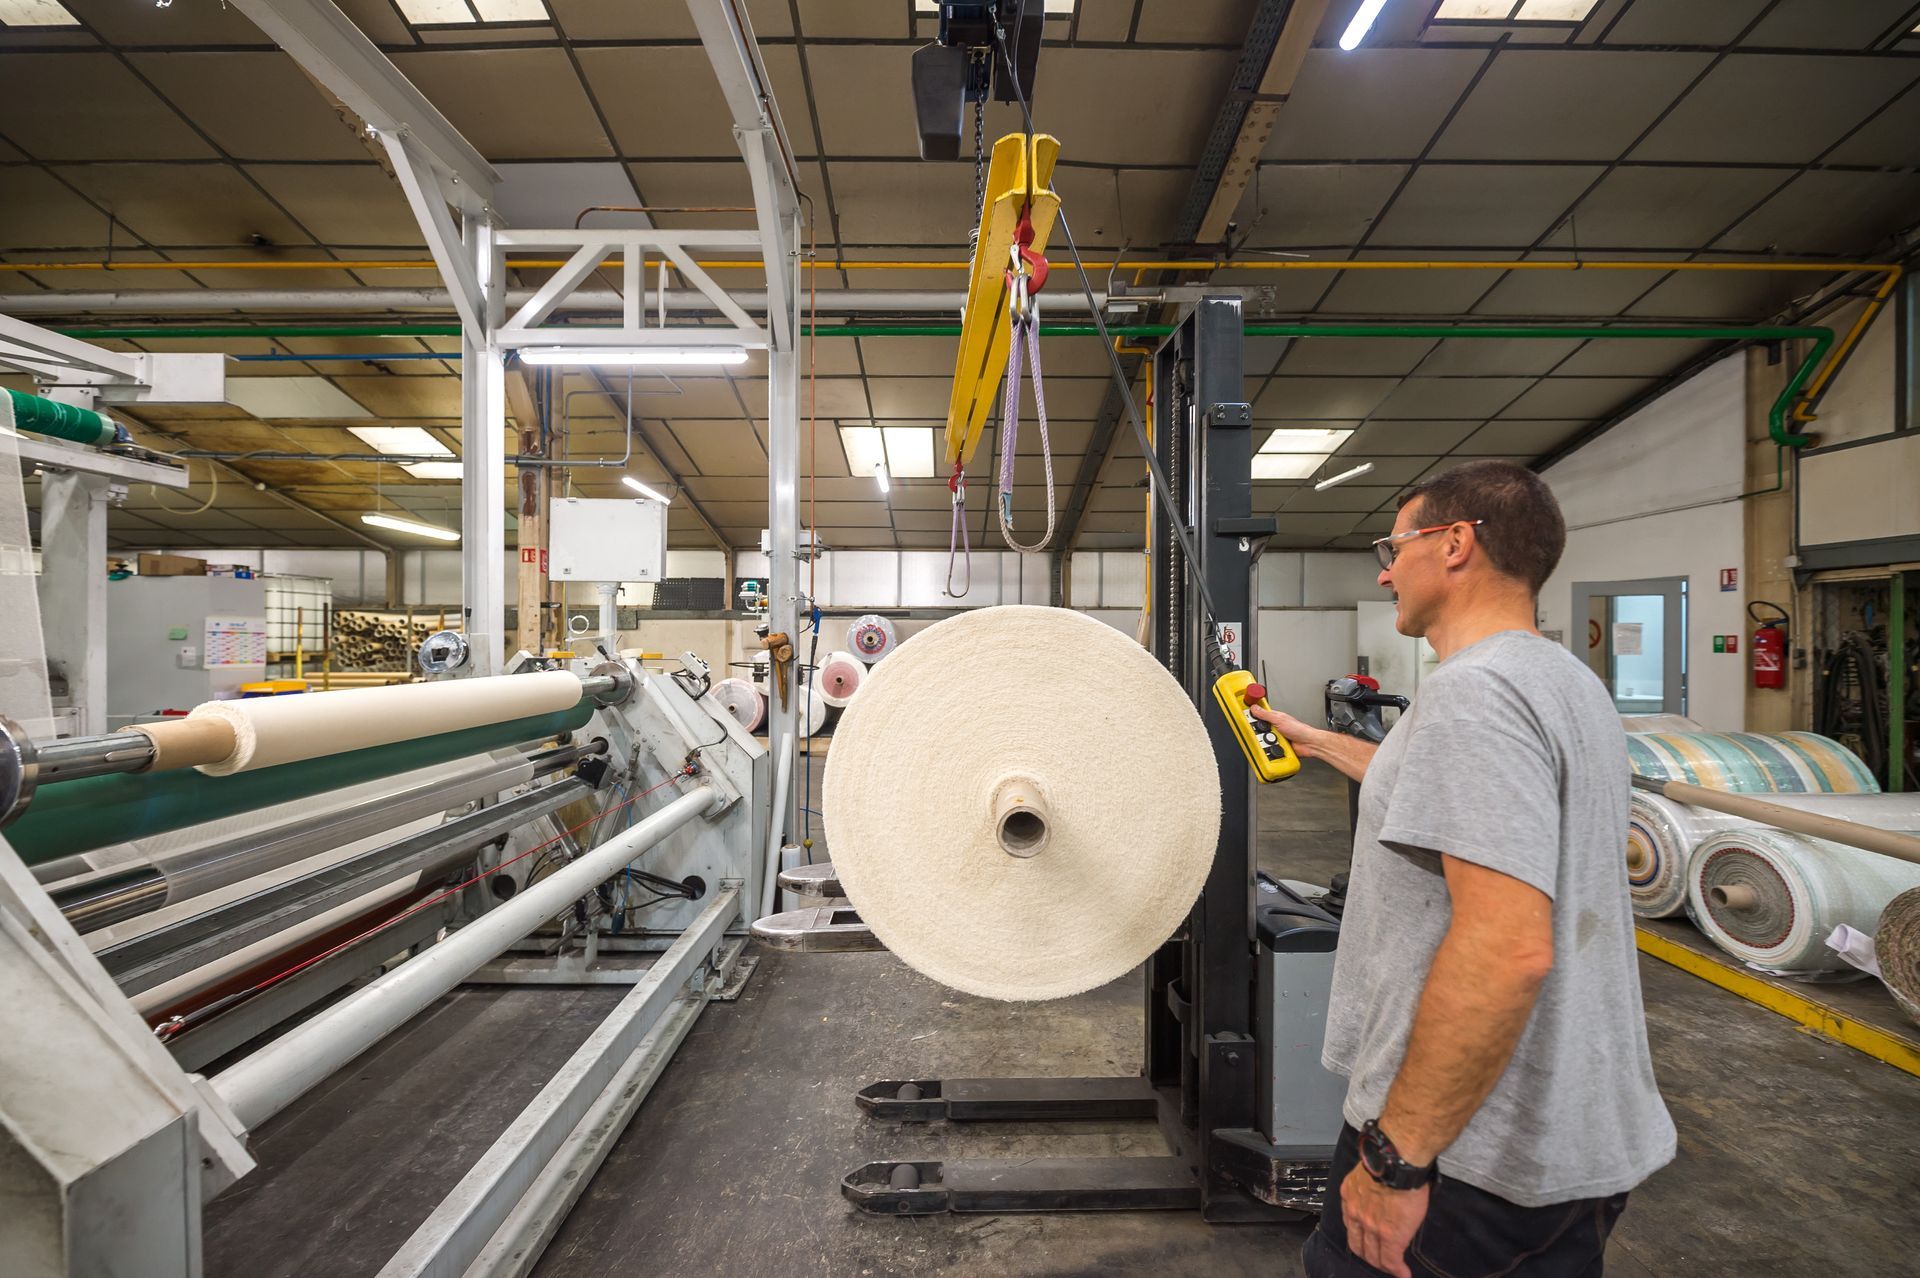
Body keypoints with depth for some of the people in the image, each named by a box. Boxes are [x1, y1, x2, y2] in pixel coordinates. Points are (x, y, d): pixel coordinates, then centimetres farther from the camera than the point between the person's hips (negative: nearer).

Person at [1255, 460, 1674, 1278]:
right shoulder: (1567, 680, 8)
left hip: (1474, 1157, -9)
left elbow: (1506, 950, -31)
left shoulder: (1472, 690, -24)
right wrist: (1320, 743, 32)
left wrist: (1396, 1158, -23)